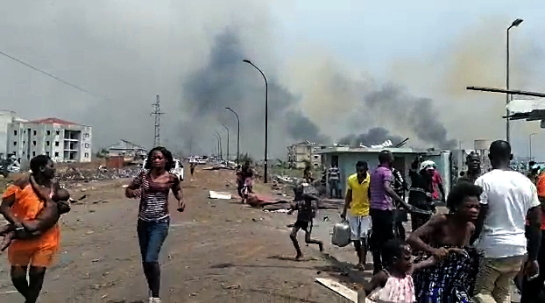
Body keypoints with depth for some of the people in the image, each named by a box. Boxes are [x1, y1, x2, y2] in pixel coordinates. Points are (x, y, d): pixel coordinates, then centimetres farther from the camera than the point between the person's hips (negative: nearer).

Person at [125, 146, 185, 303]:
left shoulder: (171, 177, -5)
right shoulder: (143, 176, -1)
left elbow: (177, 189, 15)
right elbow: (127, 191, 5)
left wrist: (181, 200, -5)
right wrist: (133, 192, -18)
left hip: (160, 223, -4)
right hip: (143, 222, 4)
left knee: (151, 259, -15)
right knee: (145, 261, 14)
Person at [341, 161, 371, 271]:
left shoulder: (371, 180, -13)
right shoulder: (351, 179, -4)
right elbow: (348, 196, 6)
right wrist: (344, 211, 8)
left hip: (366, 212, -3)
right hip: (353, 212, 4)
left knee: (364, 237, -10)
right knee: (355, 238, 8)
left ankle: (362, 262, -3)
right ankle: (360, 260, 24)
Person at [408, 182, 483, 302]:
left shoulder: (471, 228, 1)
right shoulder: (441, 220, -19)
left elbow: (466, 253, 16)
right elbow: (412, 238, -27)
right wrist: (433, 250, -42)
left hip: (453, 278, 7)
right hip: (430, 273, -7)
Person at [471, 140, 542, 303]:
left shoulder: (484, 181, -11)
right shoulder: (527, 183, 4)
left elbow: (478, 219, -14)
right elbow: (536, 224, 6)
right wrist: (533, 258, 14)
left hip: (492, 249, -5)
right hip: (518, 250, 5)